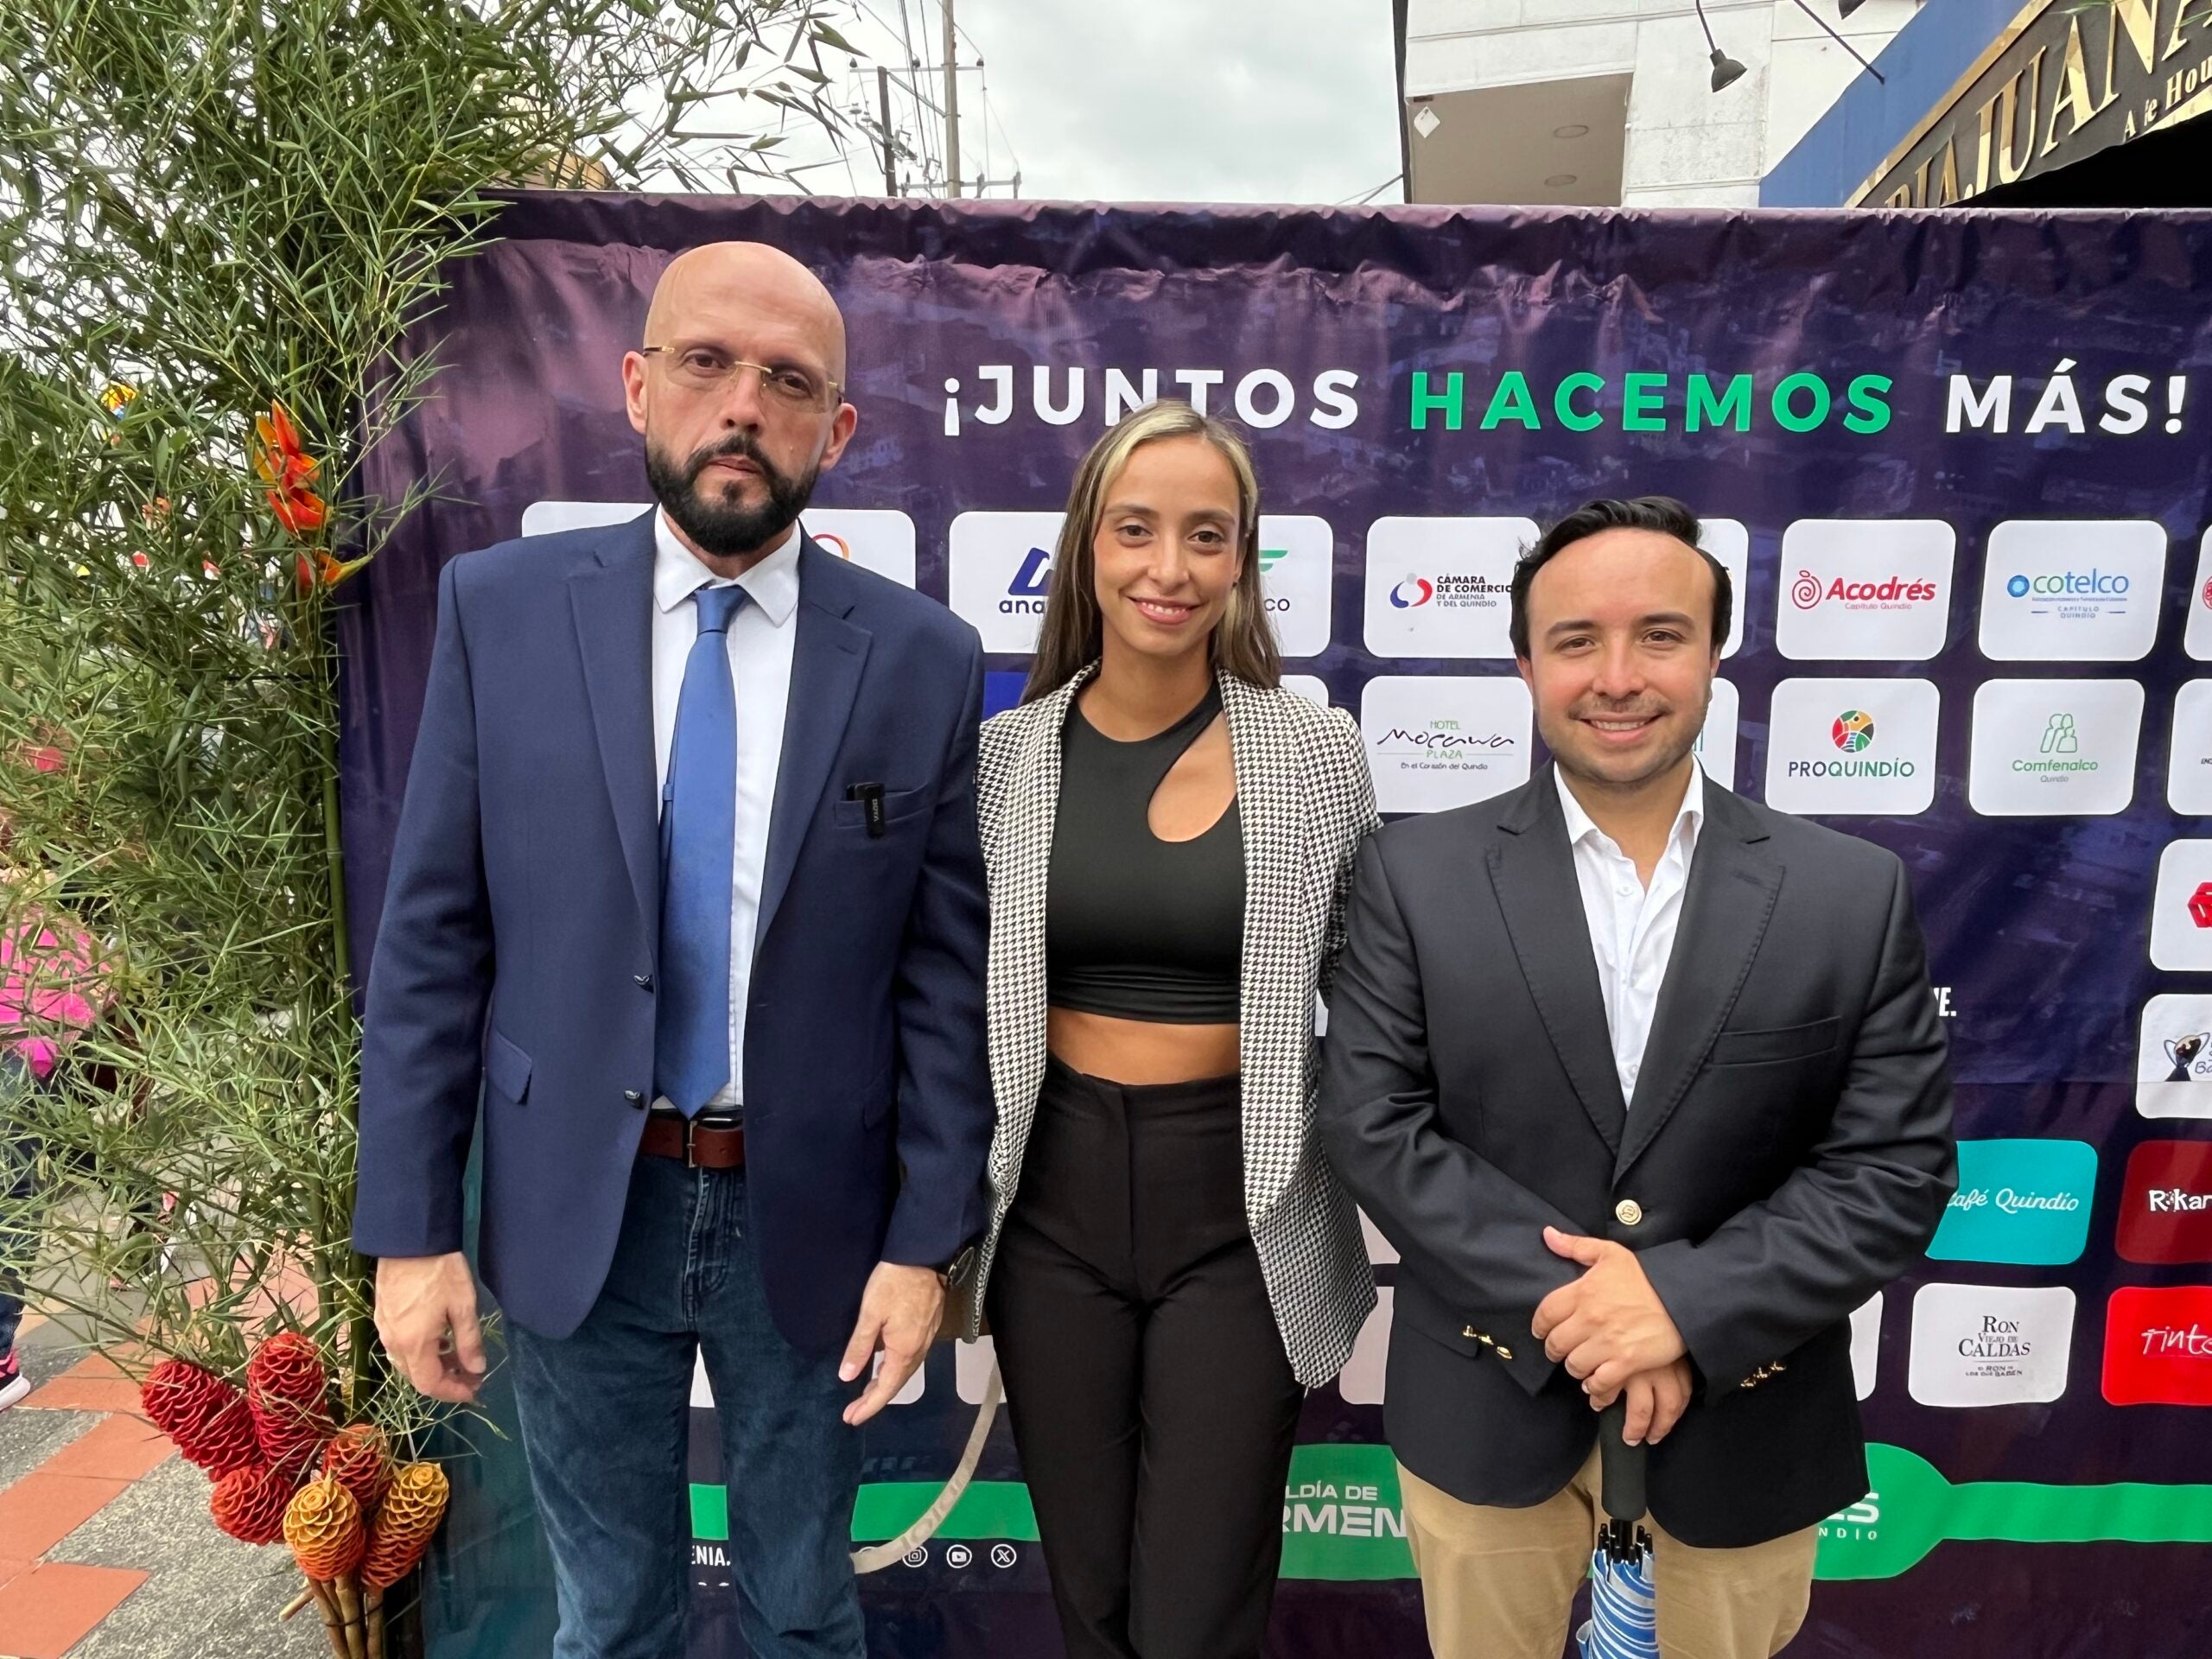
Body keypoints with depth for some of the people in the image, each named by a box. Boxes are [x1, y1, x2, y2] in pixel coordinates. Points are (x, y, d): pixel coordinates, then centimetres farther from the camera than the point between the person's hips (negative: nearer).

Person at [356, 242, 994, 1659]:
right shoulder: (500, 608, -5)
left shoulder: (923, 659, -7)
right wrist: (410, 1228, -4)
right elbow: (432, 939, -3)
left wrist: (926, 1242, -6)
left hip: (810, 1216, 0)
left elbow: (948, 977, -5)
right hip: (574, 1208, 1)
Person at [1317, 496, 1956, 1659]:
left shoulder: (1855, 895, -5)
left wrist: (1690, 1303, -19)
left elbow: (1895, 1166, -6)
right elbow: (1373, 1122, -10)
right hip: (1490, 1407, 0)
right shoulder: (1416, 875, -7)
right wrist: (1563, 1302, -18)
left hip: (1747, 1414, 1)